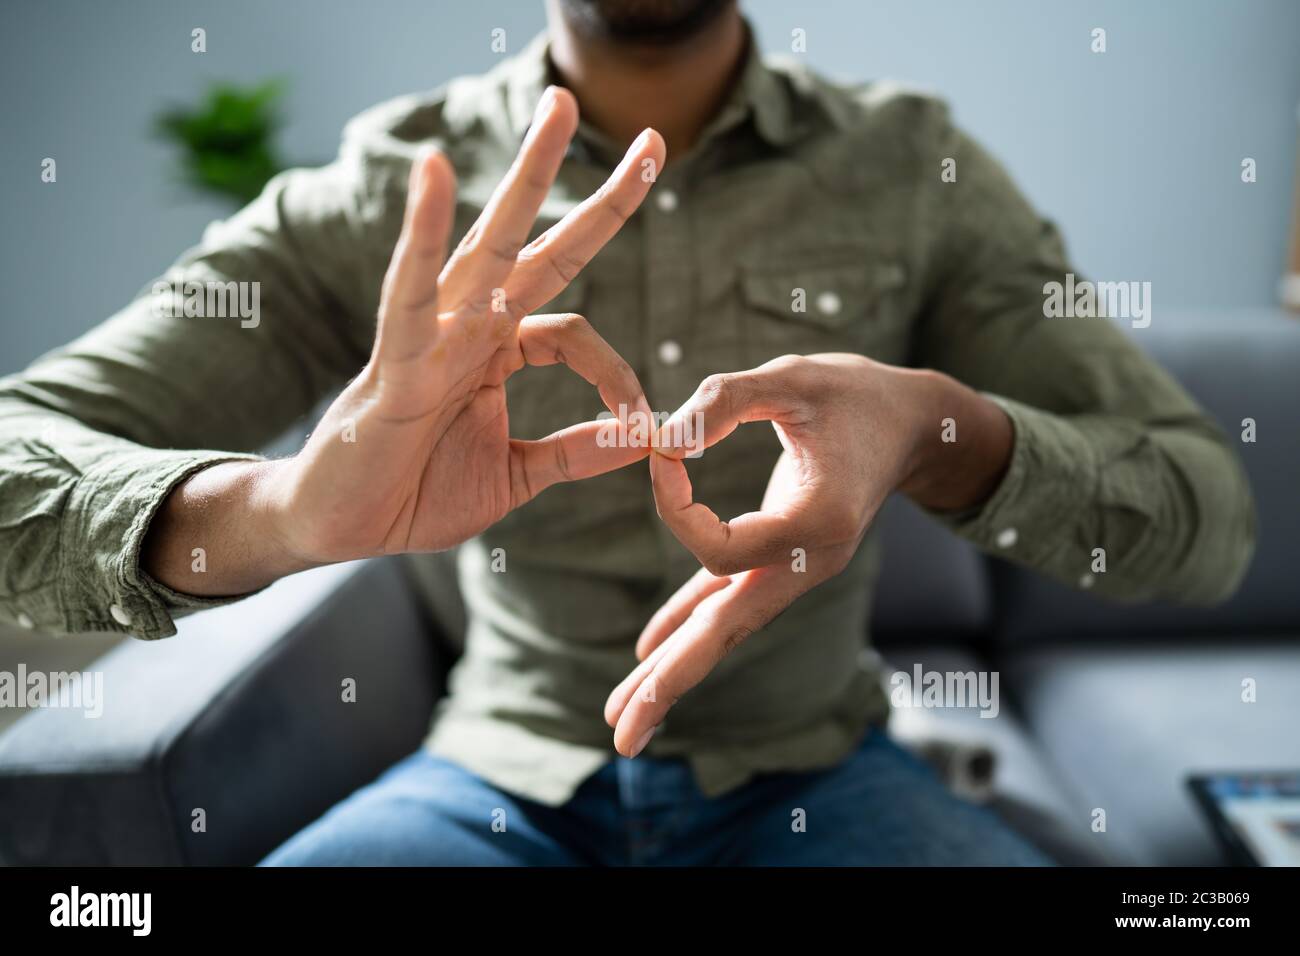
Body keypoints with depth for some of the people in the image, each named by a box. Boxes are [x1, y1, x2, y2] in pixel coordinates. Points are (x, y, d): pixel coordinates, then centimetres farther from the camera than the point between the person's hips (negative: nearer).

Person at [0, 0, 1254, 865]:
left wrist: (946, 432, -29)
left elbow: (1209, 521, -7)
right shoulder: (387, 199, -8)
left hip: (811, 770, 1)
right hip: (502, 777, 0)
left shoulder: (912, 168, -5)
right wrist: (275, 509, -39)